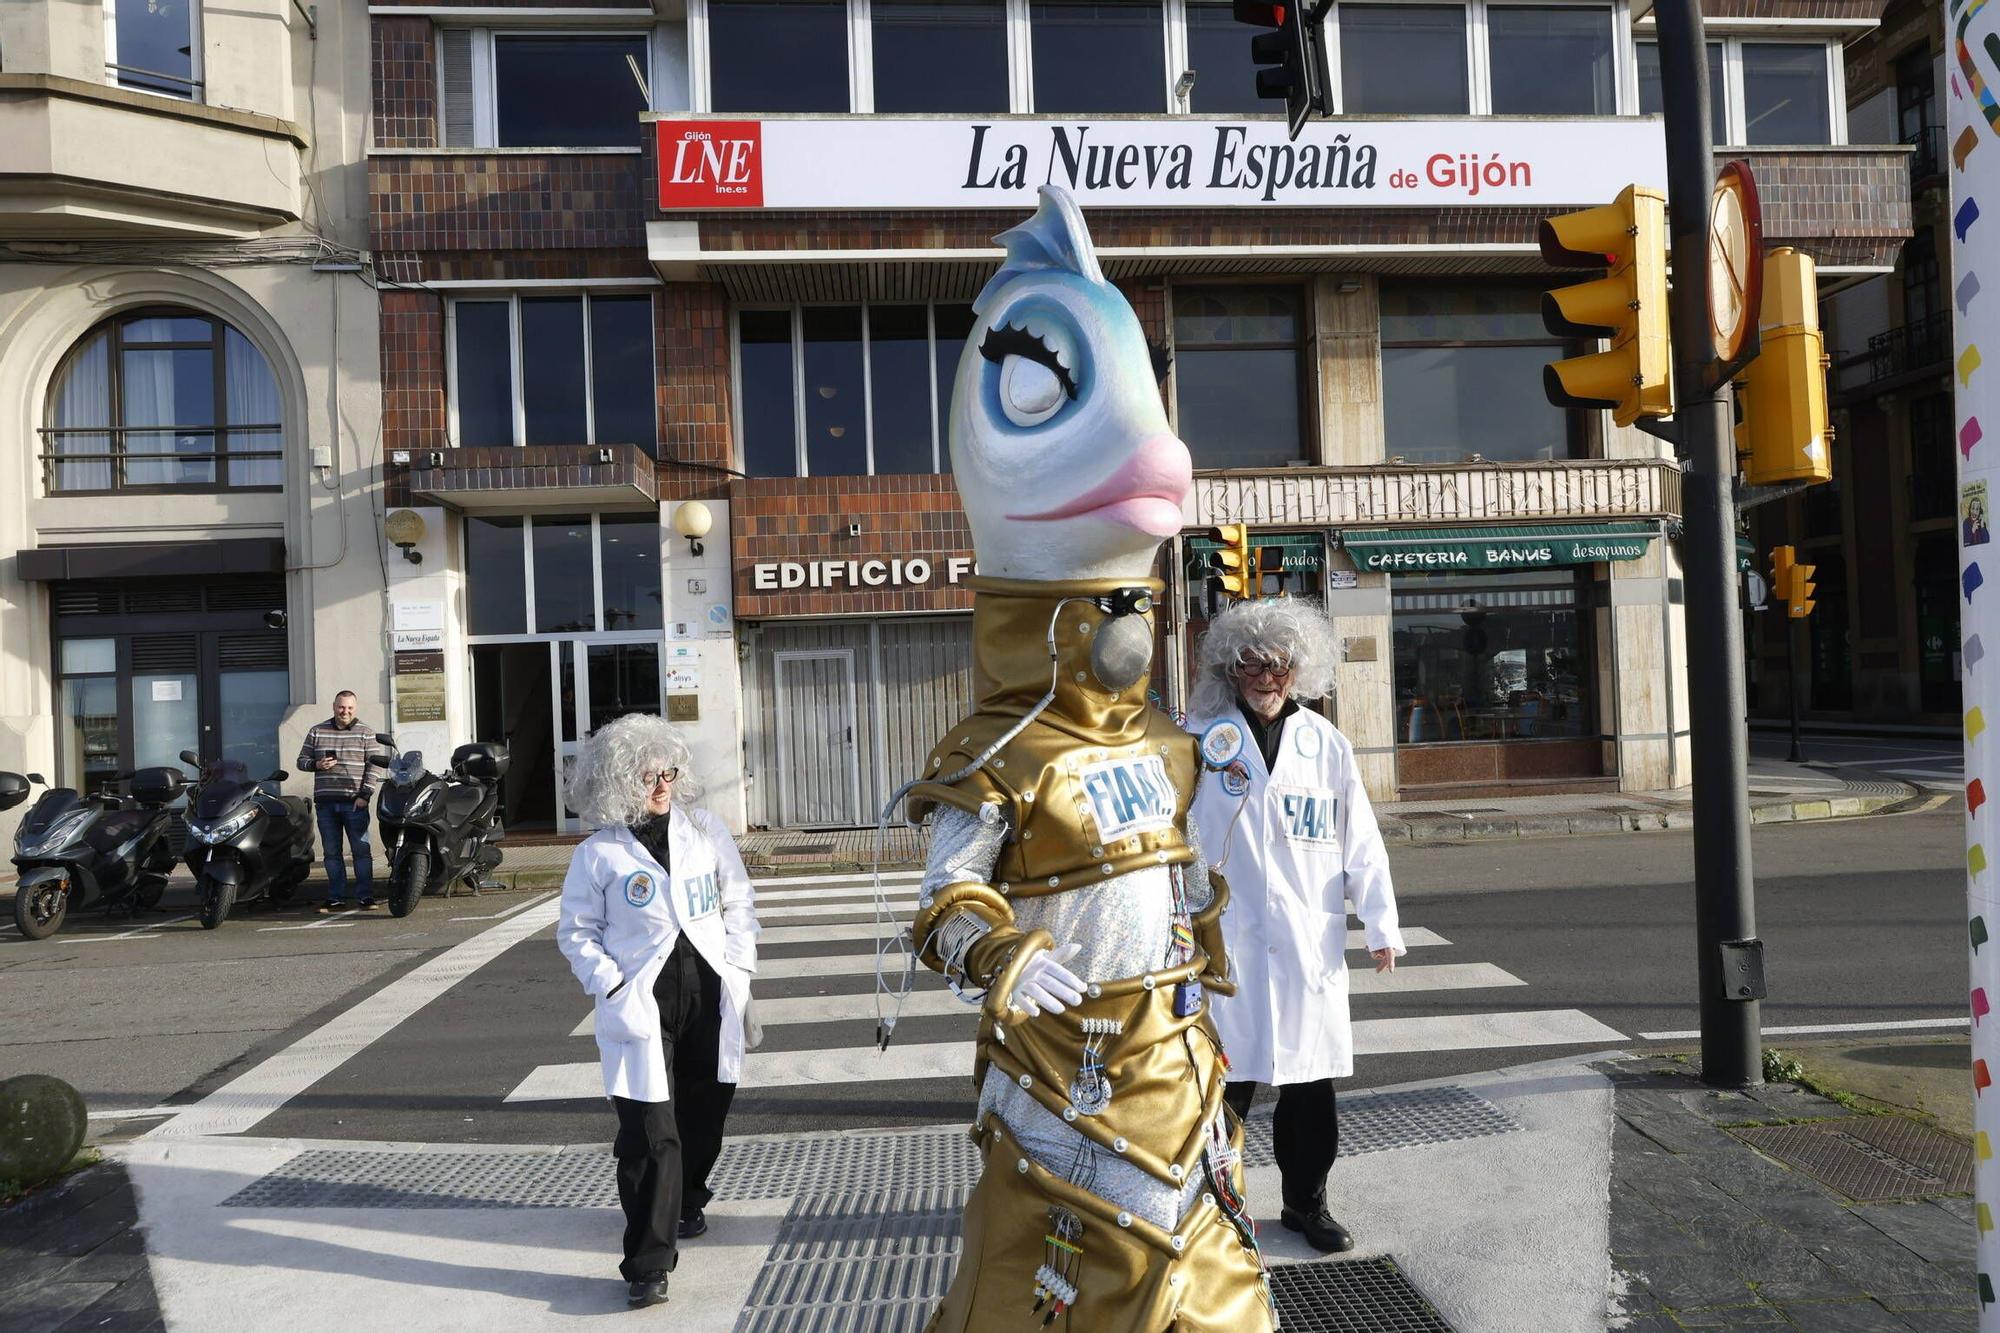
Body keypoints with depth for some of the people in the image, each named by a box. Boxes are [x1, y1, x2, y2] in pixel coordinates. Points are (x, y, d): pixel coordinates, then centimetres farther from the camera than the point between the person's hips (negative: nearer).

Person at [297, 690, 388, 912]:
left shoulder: (366, 732, 4)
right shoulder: (317, 731, 12)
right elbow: (302, 760, 17)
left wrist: (364, 794, -9)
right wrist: (317, 765, -6)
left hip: (354, 802, -3)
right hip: (325, 802, 3)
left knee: (361, 850, -3)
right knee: (331, 852, 5)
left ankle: (366, 896, 2)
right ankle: (336, 898, 10)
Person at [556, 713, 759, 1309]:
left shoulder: (705, 830, 4)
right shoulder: (598, 853, -3)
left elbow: (739, 902, 11)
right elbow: (577, 932, 2)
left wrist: (738, 965, 1)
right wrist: (611, 985, -11)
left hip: (709, 994, 3)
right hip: (641, 1003, -3)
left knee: (704, 1113, 16)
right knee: (650, 1131, -8)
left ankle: (687, 1204, 43)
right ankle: (649, 1263, 0)